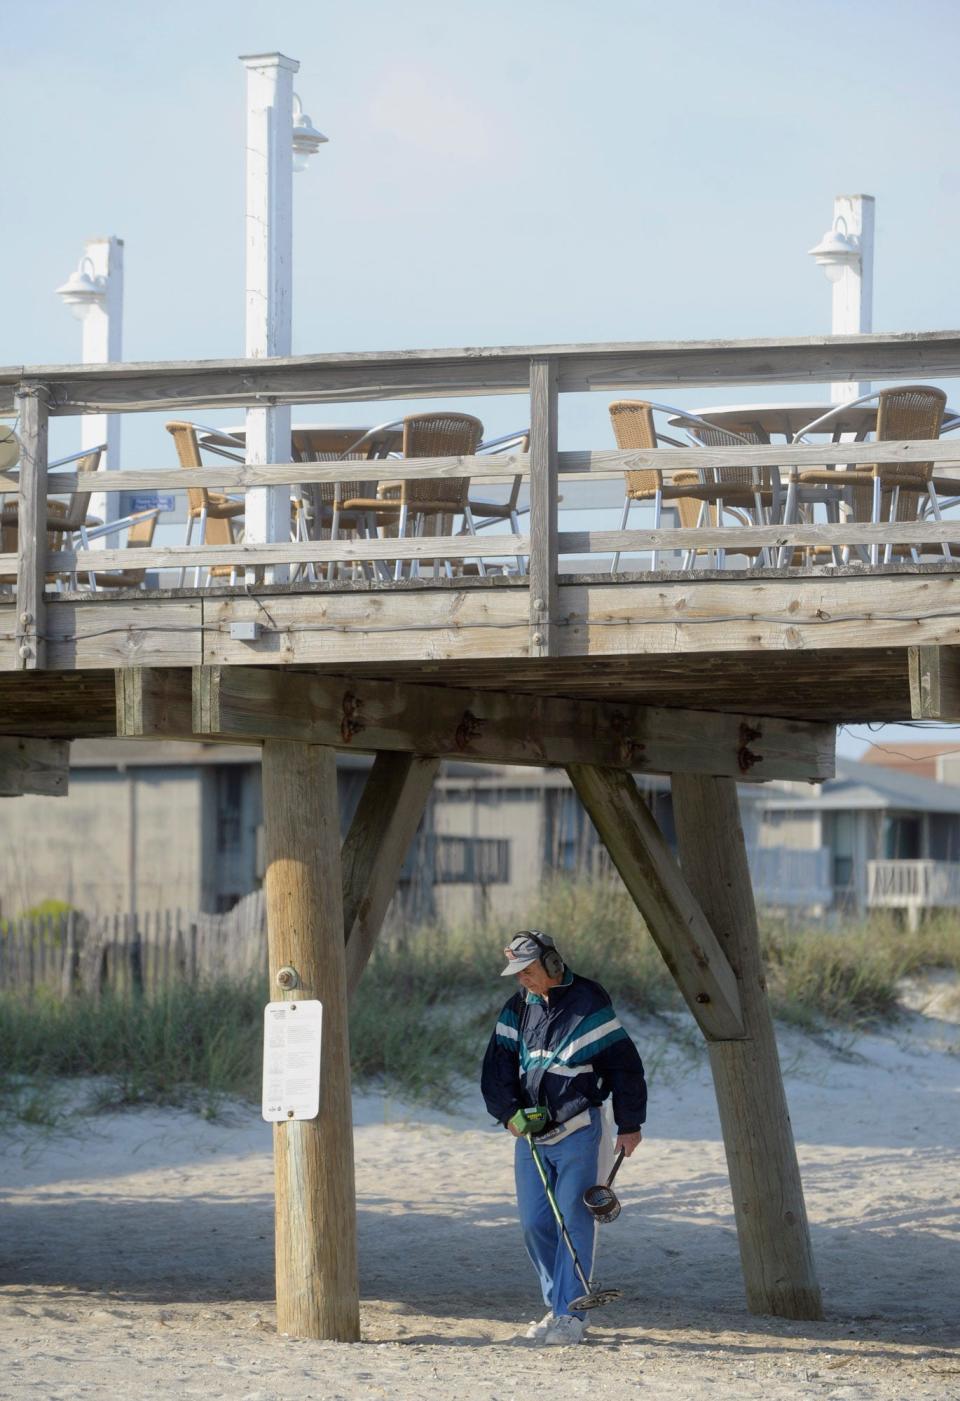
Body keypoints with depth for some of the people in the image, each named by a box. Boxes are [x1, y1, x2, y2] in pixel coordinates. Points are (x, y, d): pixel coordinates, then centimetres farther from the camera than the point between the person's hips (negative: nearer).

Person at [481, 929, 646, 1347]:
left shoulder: (588, 1003, -8)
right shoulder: (518, 1007, 9)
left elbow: (624, 1064, -5)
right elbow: (498, 1065, 9)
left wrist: (629, 1124, -4)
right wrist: (508, 1110, -8)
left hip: (577, 1132, -6)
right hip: (530, 1132, 6)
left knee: (574, 1221, -8)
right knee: (535, 1224, 4)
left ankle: (570, 1314, -6)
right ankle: (557, 1305, 16)